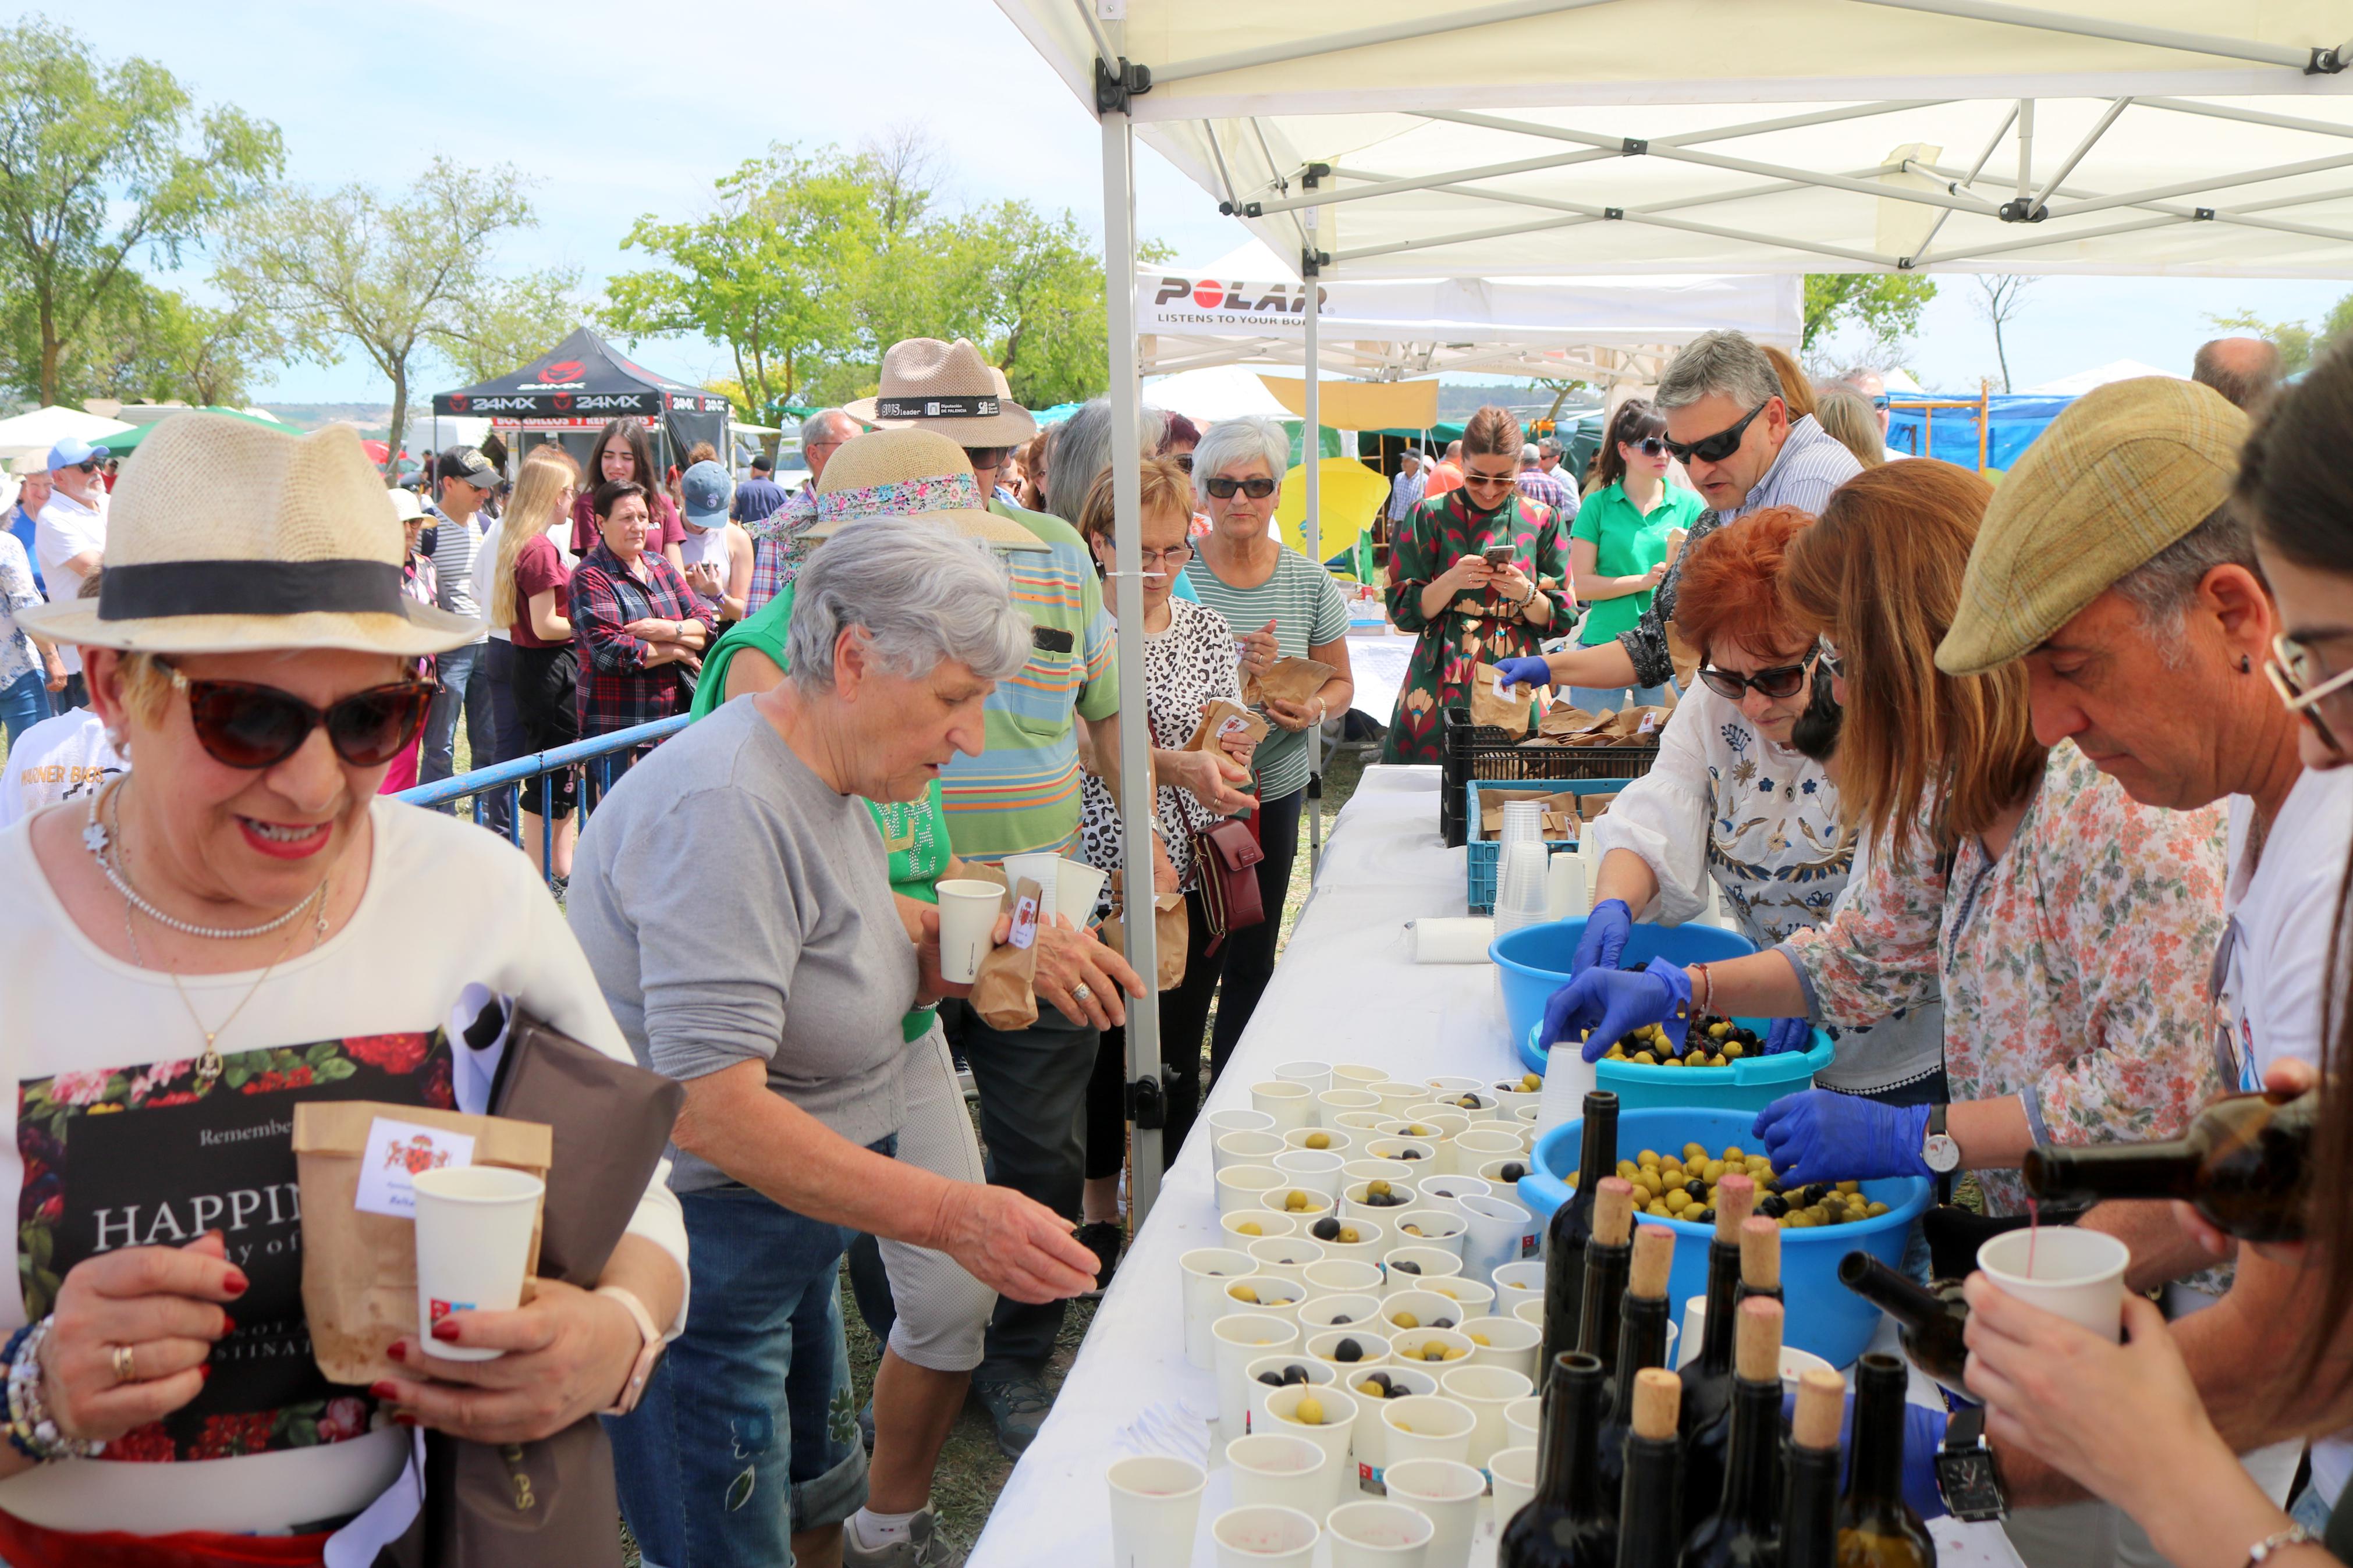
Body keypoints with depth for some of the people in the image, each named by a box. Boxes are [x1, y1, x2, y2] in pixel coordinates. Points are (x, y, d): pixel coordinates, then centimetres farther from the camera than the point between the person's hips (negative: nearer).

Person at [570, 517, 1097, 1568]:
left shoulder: (828, 788, 6)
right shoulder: (726, 809, -26)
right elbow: (709, 1109, -32)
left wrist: (936, 963, -6)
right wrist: (947, 1214, -36)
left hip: (786, 1239, 10)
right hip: (691, 1262, -10)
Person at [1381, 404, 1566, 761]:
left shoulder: (1541, 520, 7)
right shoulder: (1433, 516, 3)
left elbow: (1561, 620, 6)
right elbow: (1403, 611, 0)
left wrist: (1525, 594, -13)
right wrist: (1451, 581, -16)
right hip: (1442, 684, -1)